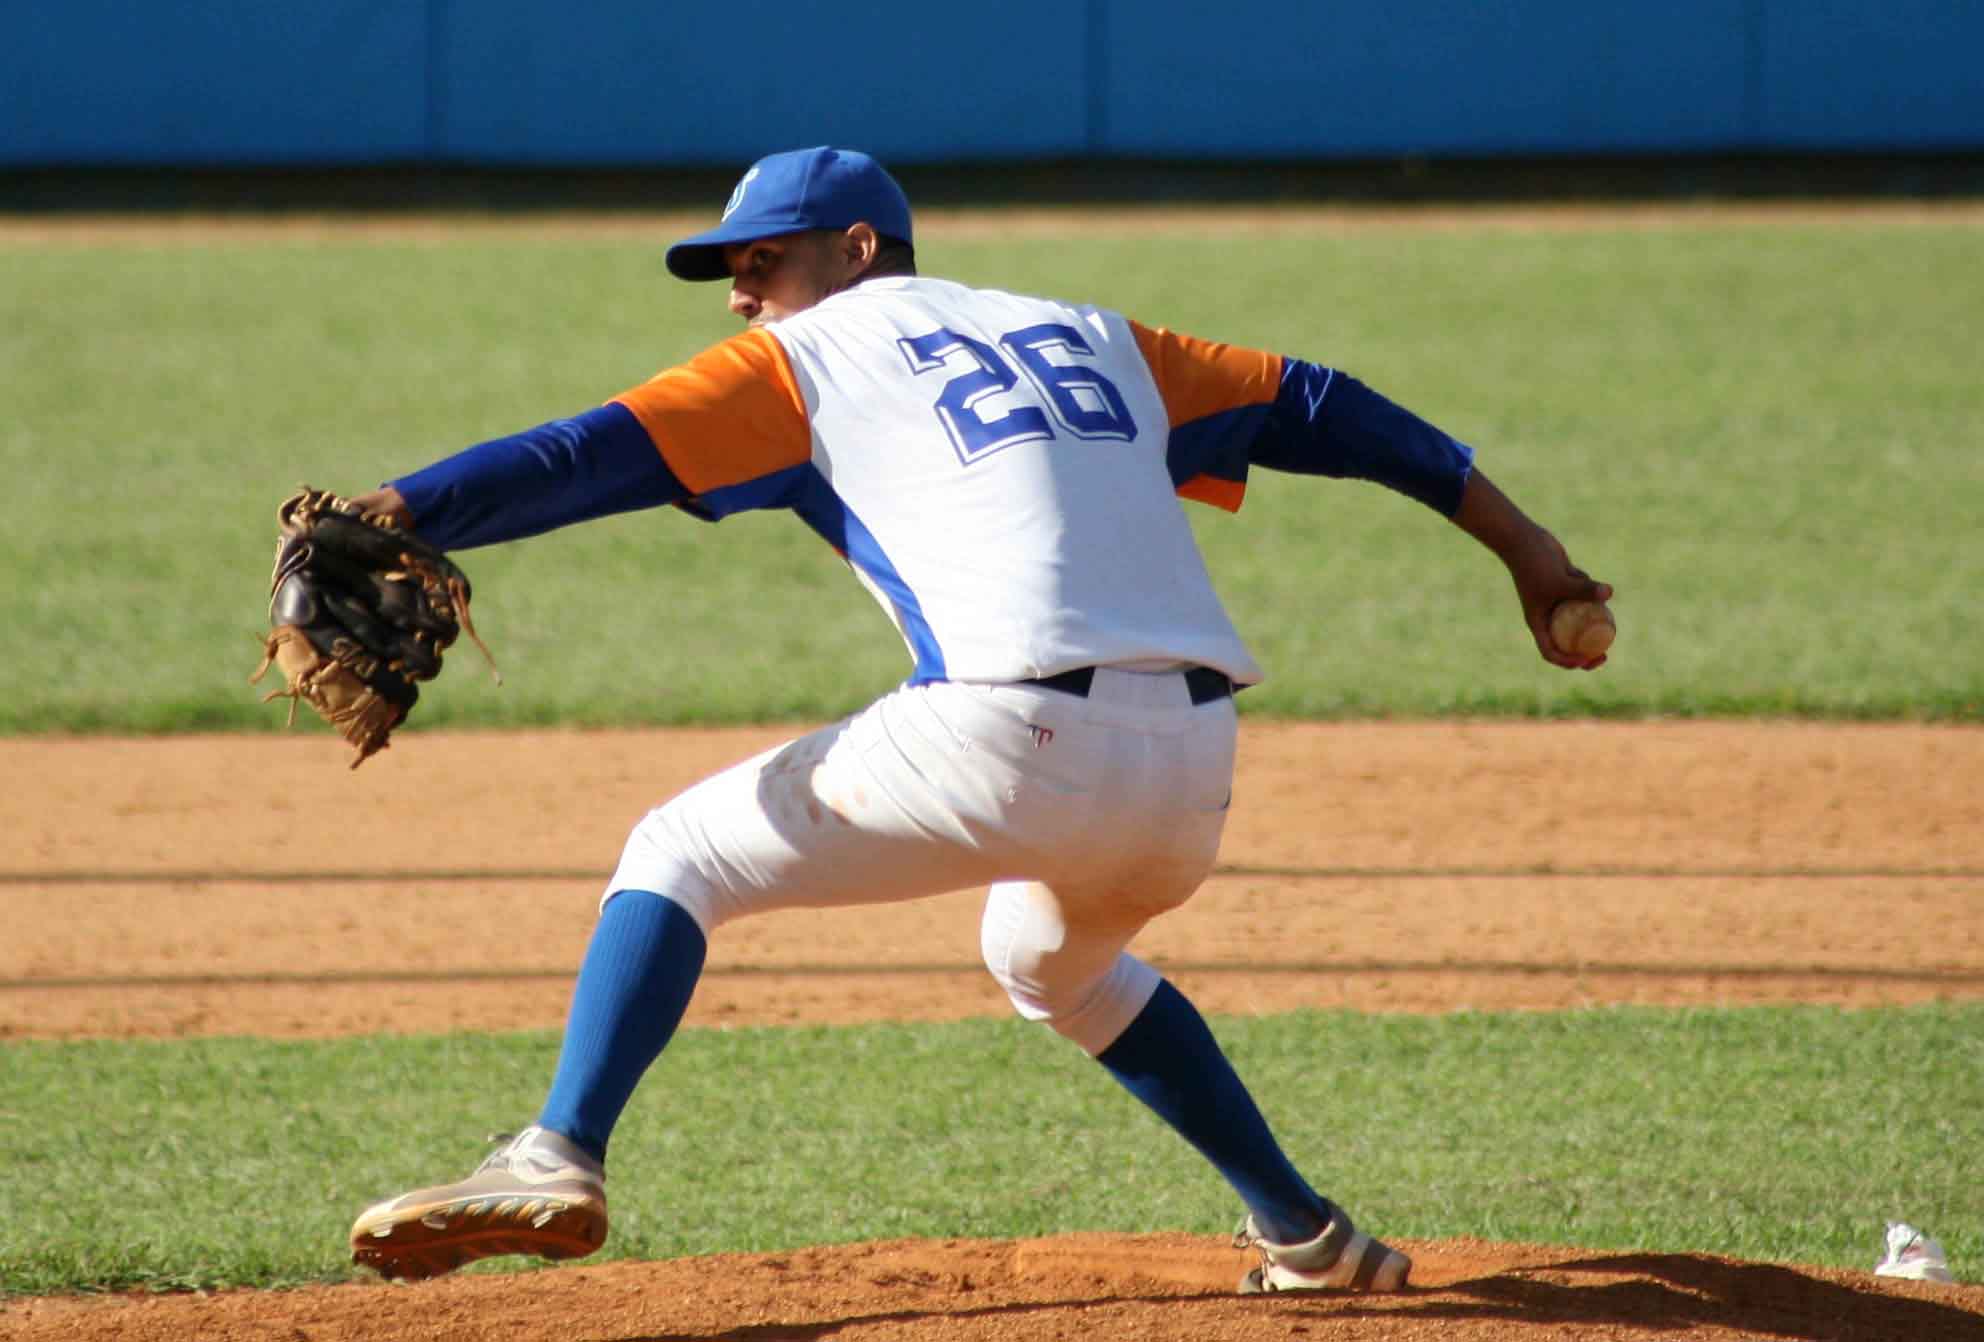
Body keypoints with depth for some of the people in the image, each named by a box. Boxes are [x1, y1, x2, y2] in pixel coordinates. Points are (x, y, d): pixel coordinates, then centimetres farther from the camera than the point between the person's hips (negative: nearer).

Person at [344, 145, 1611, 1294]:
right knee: (1053, 961, 36)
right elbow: (1314, 406, 28)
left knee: (678, 857, 9)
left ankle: (560, 1159, -11)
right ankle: (1305, 1235, 32)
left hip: (1016, 738, -6)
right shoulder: (1090, 336, 29)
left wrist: (388, 521, -5)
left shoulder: (808, 358, 14)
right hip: (1194, 773, 6)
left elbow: (588, 456, 3)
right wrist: (1521, 541, 30)